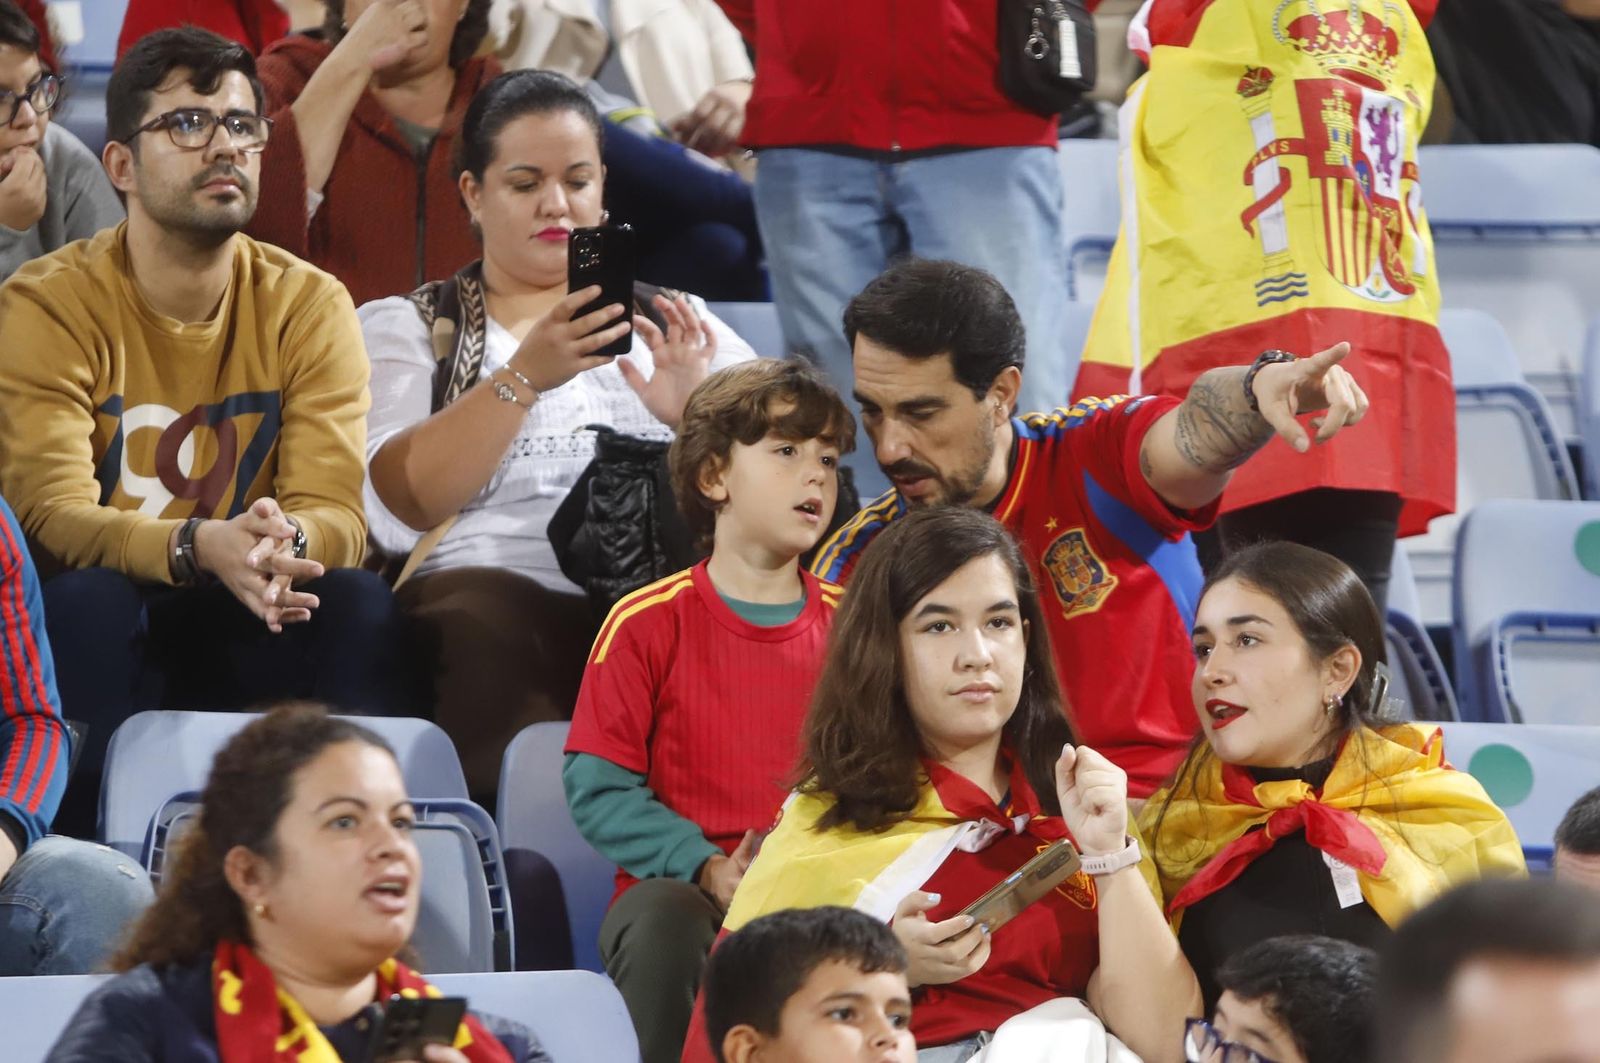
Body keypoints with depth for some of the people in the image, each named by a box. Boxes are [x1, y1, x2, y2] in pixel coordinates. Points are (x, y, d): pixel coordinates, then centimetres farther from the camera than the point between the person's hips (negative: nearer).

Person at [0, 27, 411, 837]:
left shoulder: (308, 306, 0)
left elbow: (334, 512, -10)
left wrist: (282, 543, -37)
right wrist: (201, 547, -41)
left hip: (243, 622, 2)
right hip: (95, 632, -2)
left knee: (359, 602, -26)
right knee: (87, 600, -35)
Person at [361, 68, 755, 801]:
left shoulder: (674, 324, 25)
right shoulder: (405, 329, 18)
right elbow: (402, 504, -1)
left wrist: (695, 414, -11)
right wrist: (523, 377, -14)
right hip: (490, 591, -2)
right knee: (480, 626, -39)